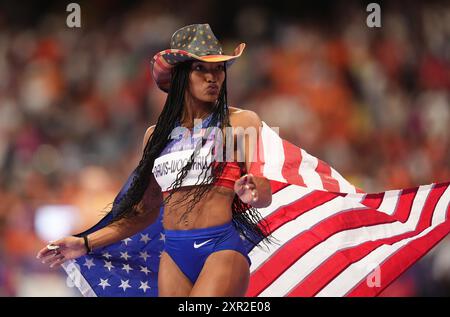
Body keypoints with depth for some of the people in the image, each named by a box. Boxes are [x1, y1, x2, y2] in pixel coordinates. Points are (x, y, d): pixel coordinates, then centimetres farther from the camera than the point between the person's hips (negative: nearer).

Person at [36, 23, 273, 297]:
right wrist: (87, 243, 14)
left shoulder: (241, 122, 3)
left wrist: (251, 193, -23)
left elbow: (265, 196, 1)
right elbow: (146, 211, 19)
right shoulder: (157, 135, 14)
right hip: (175, 256, 4)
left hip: (221, 251, -4)